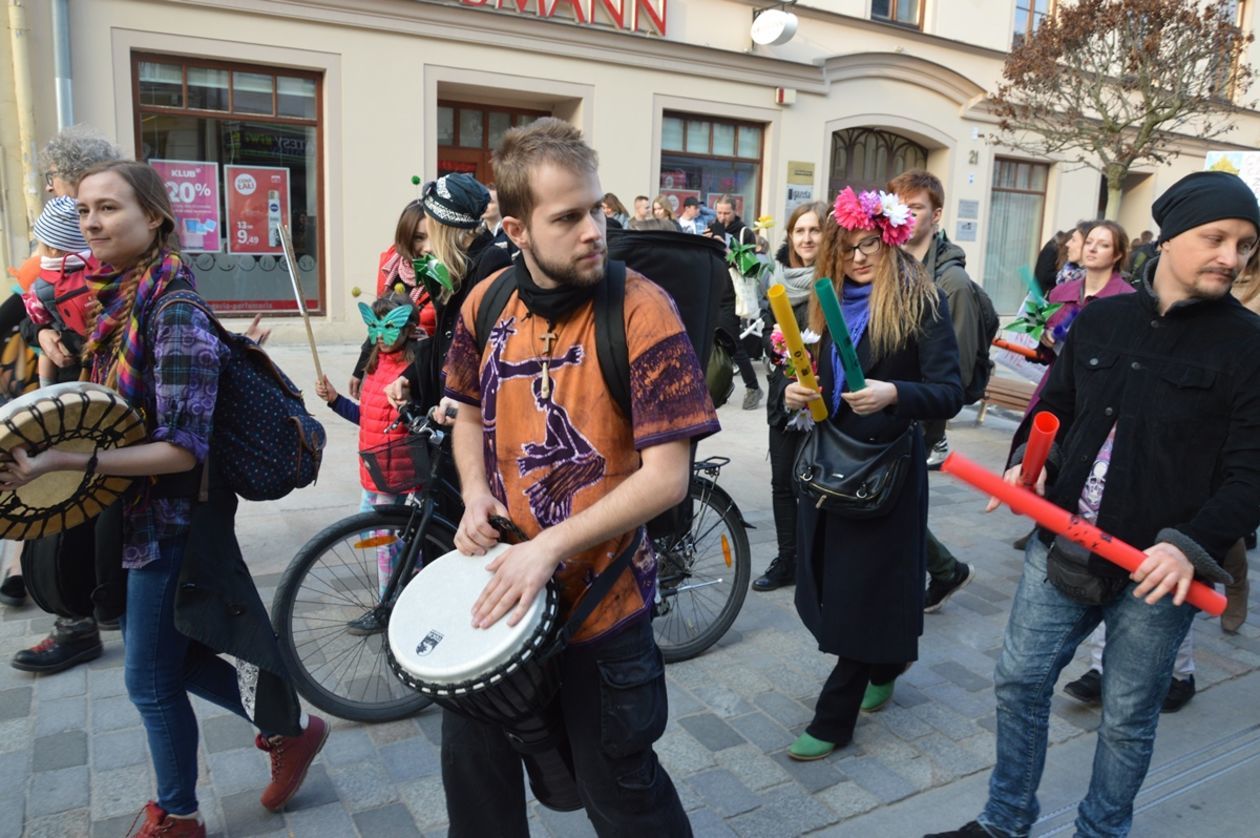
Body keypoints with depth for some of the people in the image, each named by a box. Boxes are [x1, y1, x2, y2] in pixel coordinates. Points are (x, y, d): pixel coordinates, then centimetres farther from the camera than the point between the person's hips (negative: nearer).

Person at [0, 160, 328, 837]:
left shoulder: (173, 311, -22)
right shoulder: (112, 301, 4)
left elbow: (182, 448, -25)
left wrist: (65, 462, -29)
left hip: (172, 519, -8)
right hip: (132, 513, 8)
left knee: (150, 679, 8)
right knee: (170, 660, 19)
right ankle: (288, 730, 37)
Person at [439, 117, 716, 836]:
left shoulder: (643, 314, -20)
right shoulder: (487, 305, -3)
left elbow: (667, 477, -22)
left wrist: (551, 545, -26)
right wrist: (477, 495, -4)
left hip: (601, 594, -5)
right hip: (497, 585, 6)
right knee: (473, 764, 25)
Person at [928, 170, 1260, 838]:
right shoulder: (1099, 320, 4)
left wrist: (1191, 545, -25)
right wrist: (1029, 461, -4)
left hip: (1158, 571, -3)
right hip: (1061, 547, 4)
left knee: (1127, 717, 12)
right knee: (1019, 681, 13)